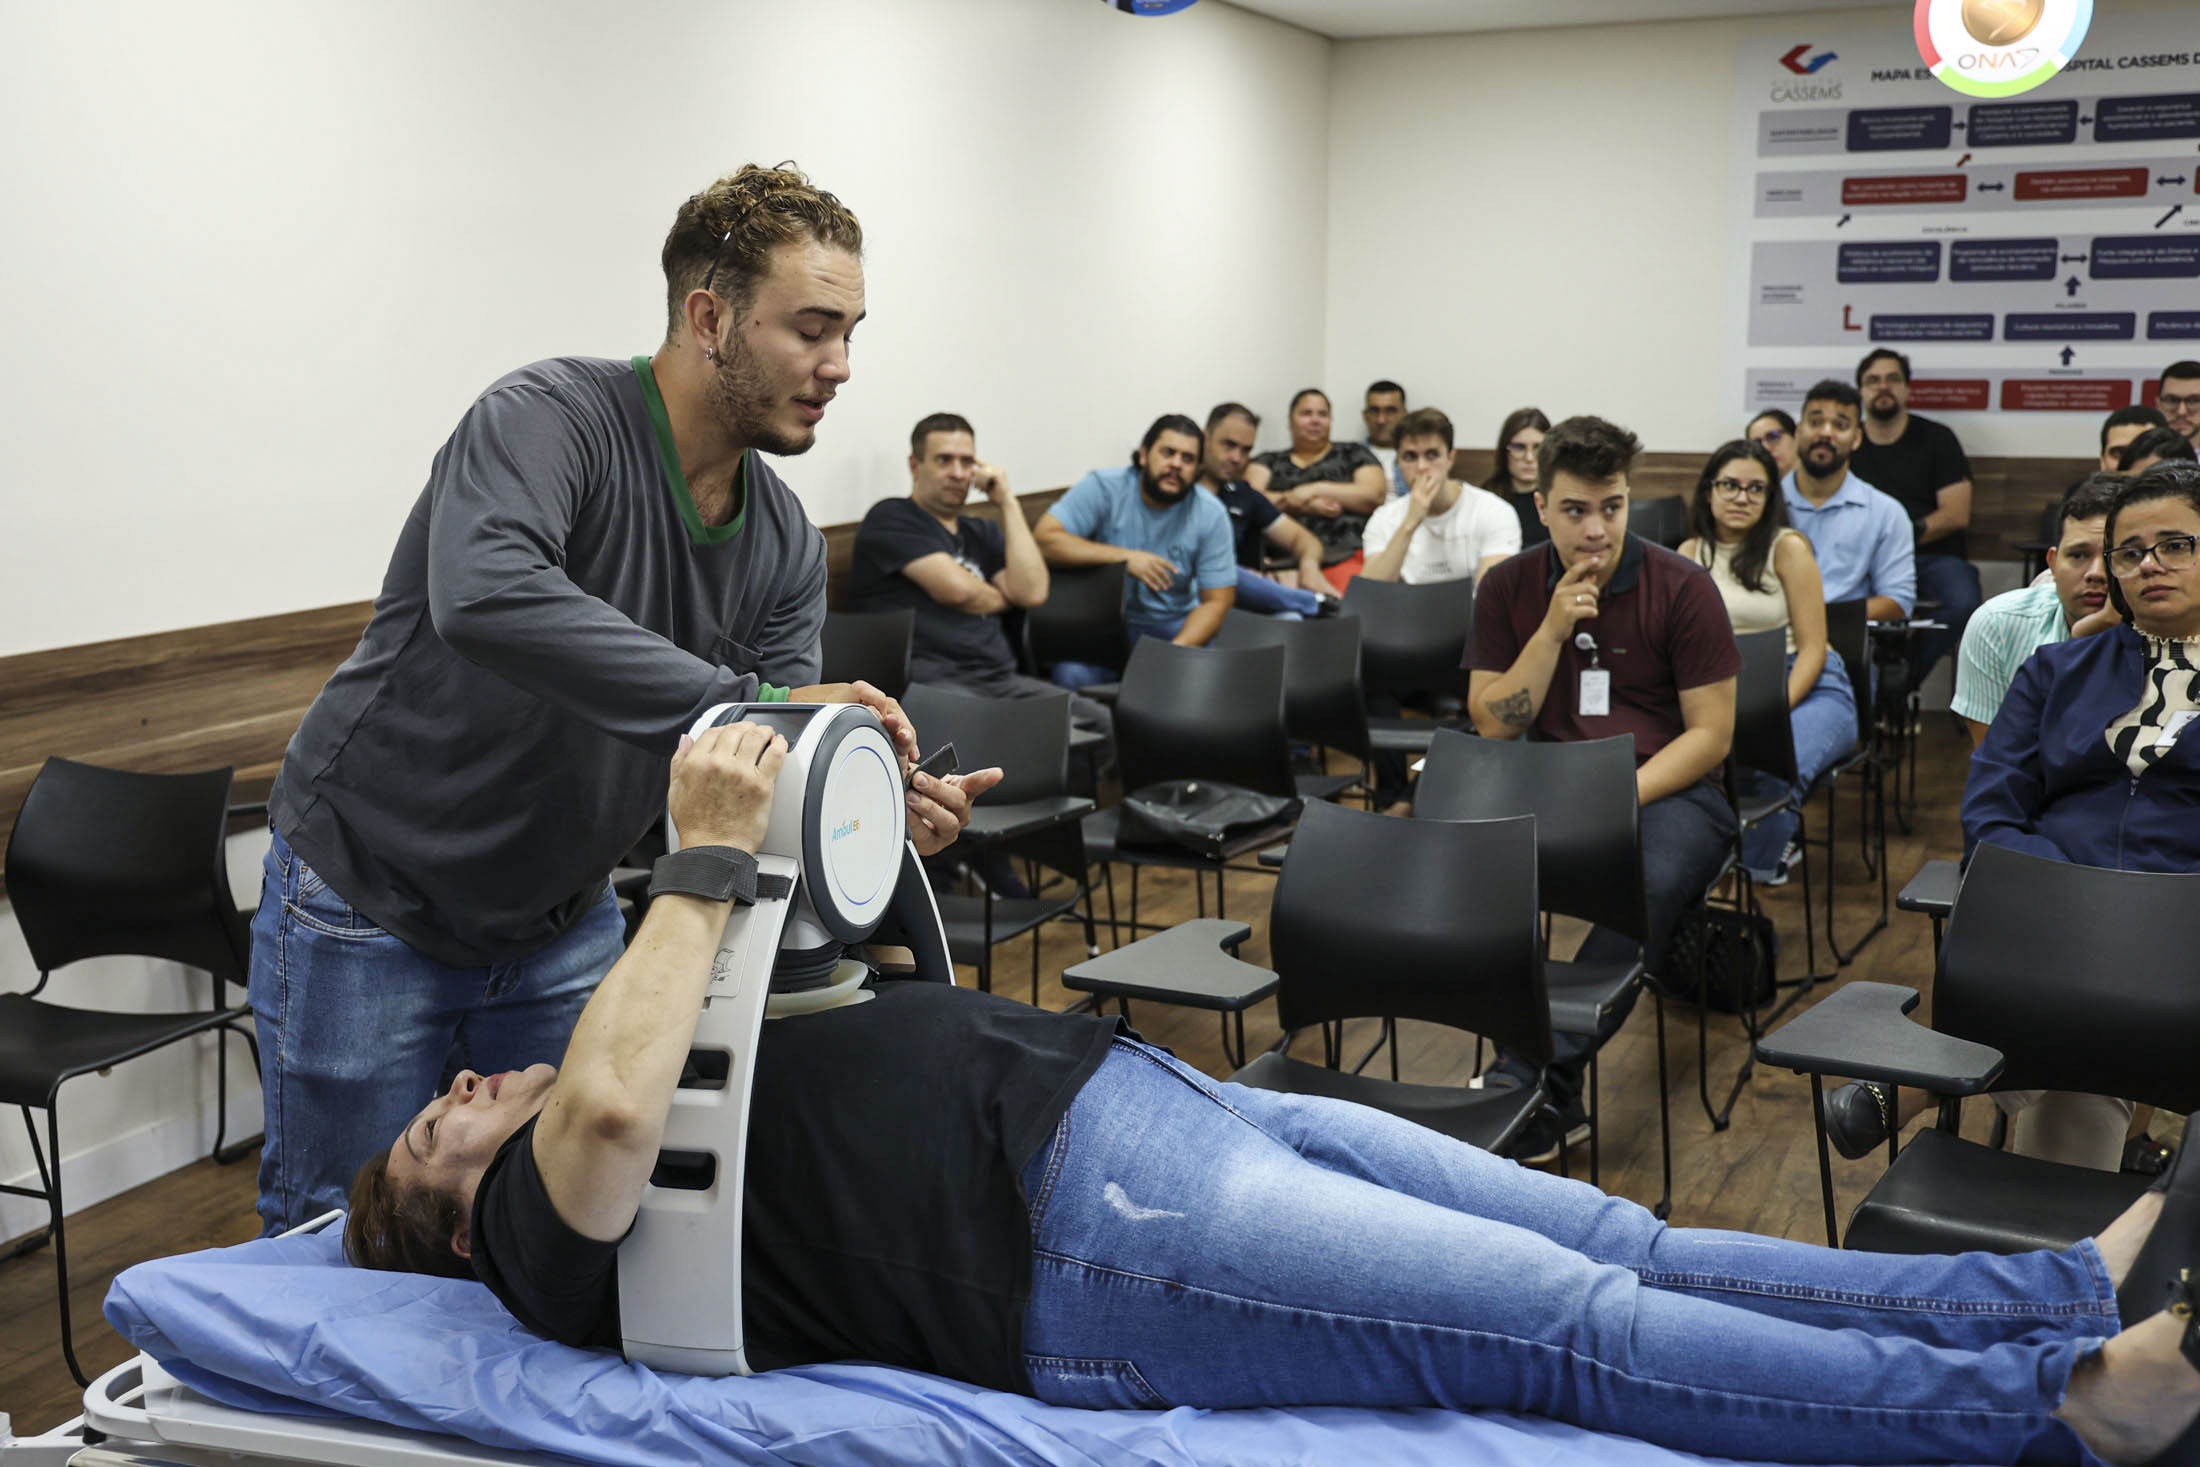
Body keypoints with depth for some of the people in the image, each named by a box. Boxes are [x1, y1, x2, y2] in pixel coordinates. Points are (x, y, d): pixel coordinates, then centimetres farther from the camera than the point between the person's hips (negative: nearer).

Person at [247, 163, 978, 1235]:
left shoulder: (785, 543, -5)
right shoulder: (549, 417, -25)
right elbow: (482, 595, -47)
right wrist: (746, 701, -47)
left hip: (562, 923, 6)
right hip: (369, 905, -5)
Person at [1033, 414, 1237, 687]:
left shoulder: (1210, 514, -3)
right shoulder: (1103, 487, -9)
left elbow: (1216, 601, -4)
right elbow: (1043, 539, -19)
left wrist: (1176, 650, -23)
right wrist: (1124, 557, -25)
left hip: (1173, 625, 2)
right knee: (1072, 675, -31)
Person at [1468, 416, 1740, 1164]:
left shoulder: (1682, 588, -5)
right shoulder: (1508, 588, 4)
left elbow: (1710, 735, -6)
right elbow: (1493, 725, 0)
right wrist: (1553, 630, -12)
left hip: (1668, 787, -2)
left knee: (1650, 885, -38)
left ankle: (1527, 1087, -32)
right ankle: (1552, 1102, -25)